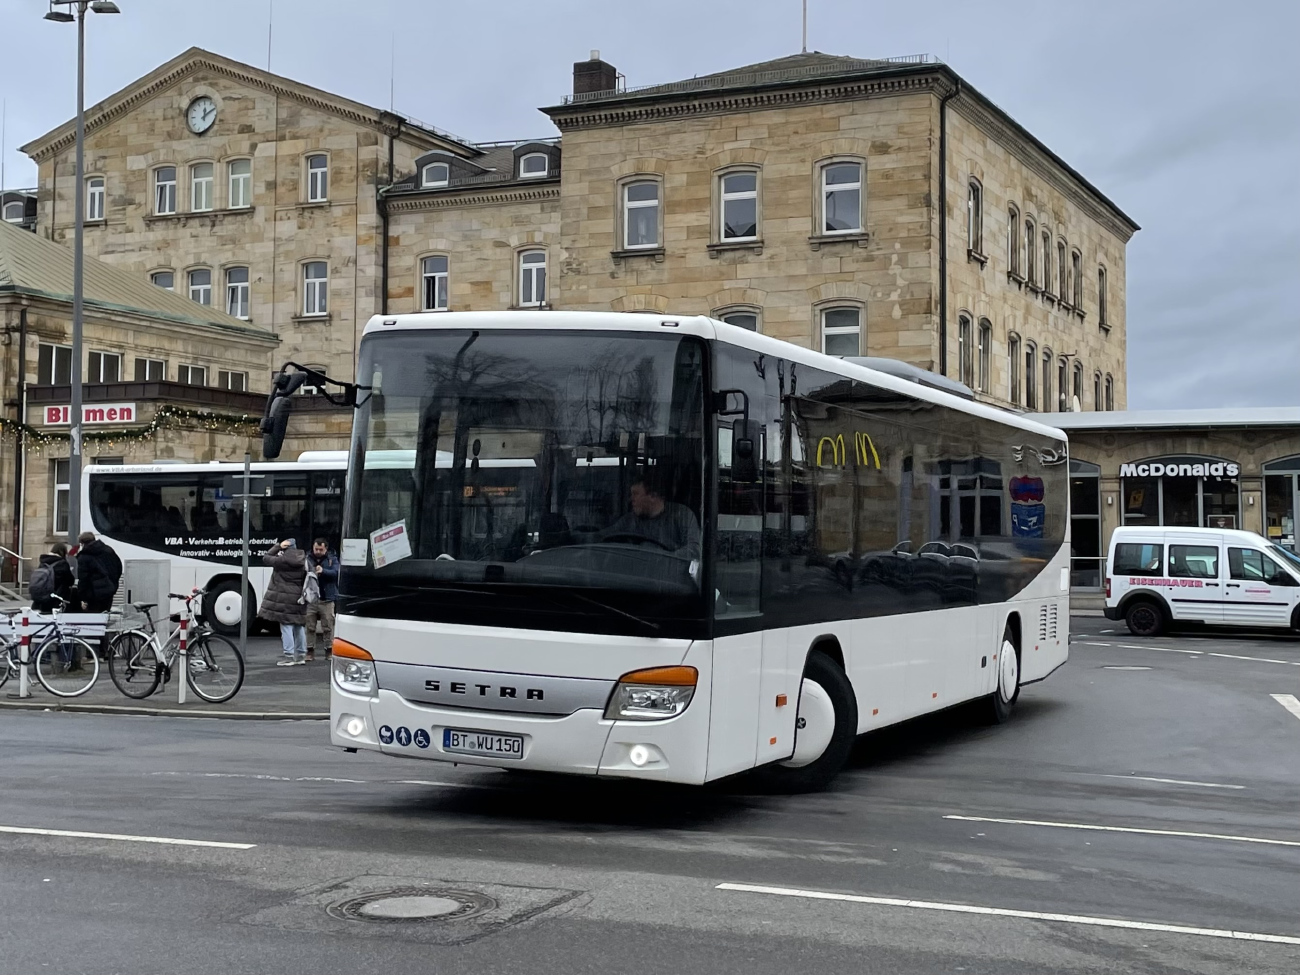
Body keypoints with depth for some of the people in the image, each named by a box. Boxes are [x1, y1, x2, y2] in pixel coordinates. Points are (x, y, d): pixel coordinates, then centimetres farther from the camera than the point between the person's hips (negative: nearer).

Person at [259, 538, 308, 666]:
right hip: (299, 598, 7)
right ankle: (301, 655, 21)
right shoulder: (303, 562, 5)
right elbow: (305, 580, 8)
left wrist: (278, 546, 1)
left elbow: (266, 558, -1)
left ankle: (289, 656, -7)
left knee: (286, 627, -4)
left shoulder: (282, 561, -14)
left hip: (284, 598, -7)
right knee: (299, 627, 14)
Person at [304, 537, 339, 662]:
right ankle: (310, 651, 8)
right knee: (310, 627, 1)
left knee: (328, 627, 0)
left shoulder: (332, 559, 9)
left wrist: (323, 571, -23)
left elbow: (336, 572, -7)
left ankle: (329, 650, 7)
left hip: (327, 599, -1)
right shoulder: (307, 559, 11)